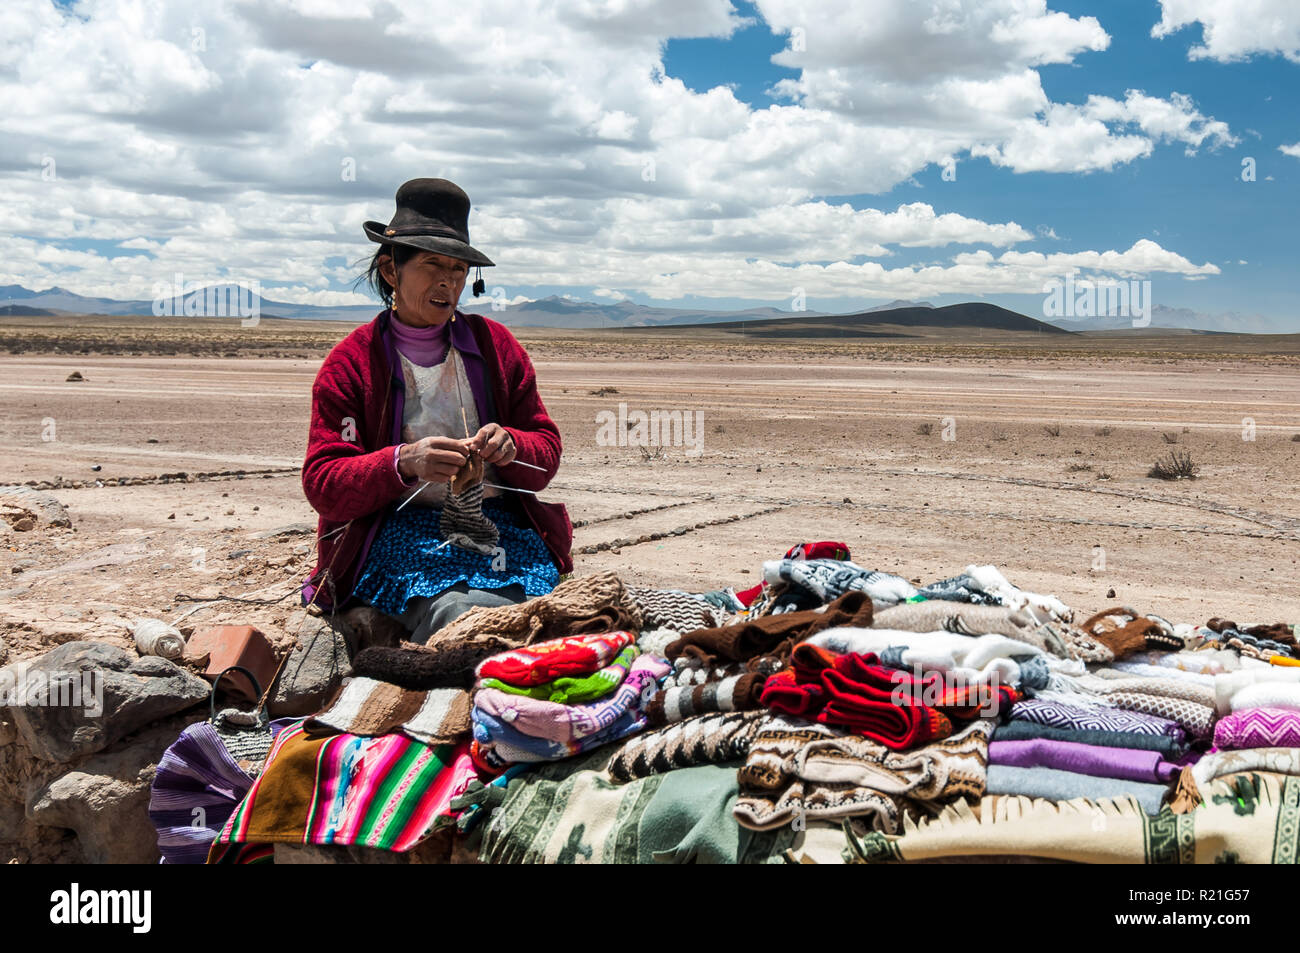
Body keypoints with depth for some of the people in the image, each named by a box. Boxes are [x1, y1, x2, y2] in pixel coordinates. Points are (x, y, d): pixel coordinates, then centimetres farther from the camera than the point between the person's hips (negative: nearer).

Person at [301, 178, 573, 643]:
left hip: (502, 521, 3)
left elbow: (547, 447, 15)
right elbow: (322, 483, -3)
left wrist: (510, 446, -11)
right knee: (454, 610, -34)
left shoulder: (495, 344, 14)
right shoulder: (351, 361, 6)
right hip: (398, 528, -2)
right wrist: (404, 462, -22)